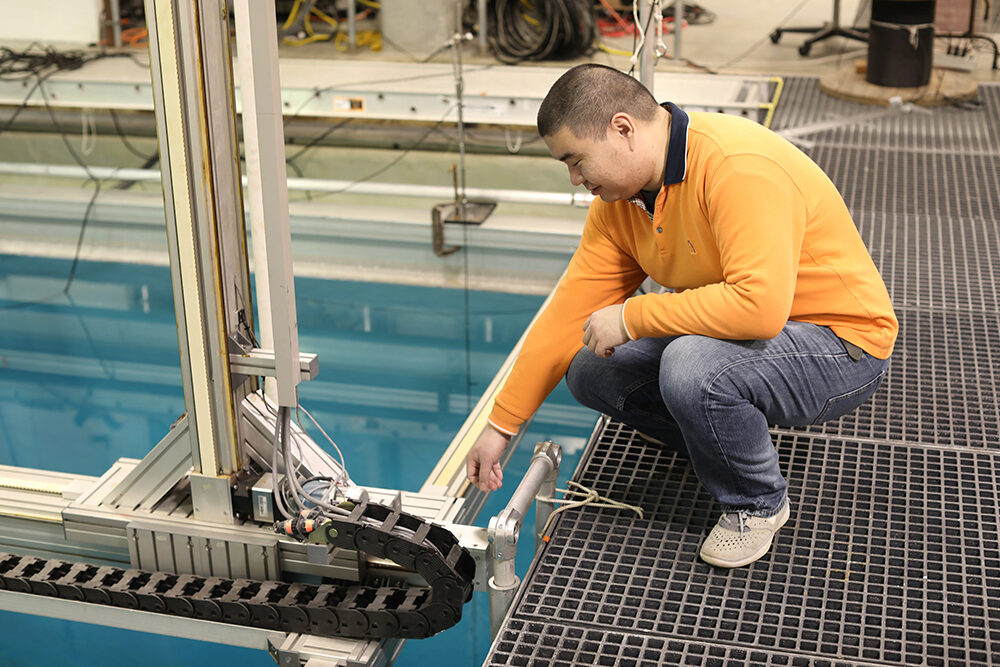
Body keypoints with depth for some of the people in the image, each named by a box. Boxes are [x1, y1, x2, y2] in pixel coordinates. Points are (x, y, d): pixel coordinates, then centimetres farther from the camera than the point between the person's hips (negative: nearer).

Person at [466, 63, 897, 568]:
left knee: (691, 367, -34)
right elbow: (570, 310, 1)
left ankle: (757, 505, -6)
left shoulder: (740, 167, -29)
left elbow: (759, 304, -39)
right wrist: (501, 425, 1)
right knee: (591, 371, -2)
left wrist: (631, 316, -28)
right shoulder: (620, 197, -2)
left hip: (843, 343, -8)